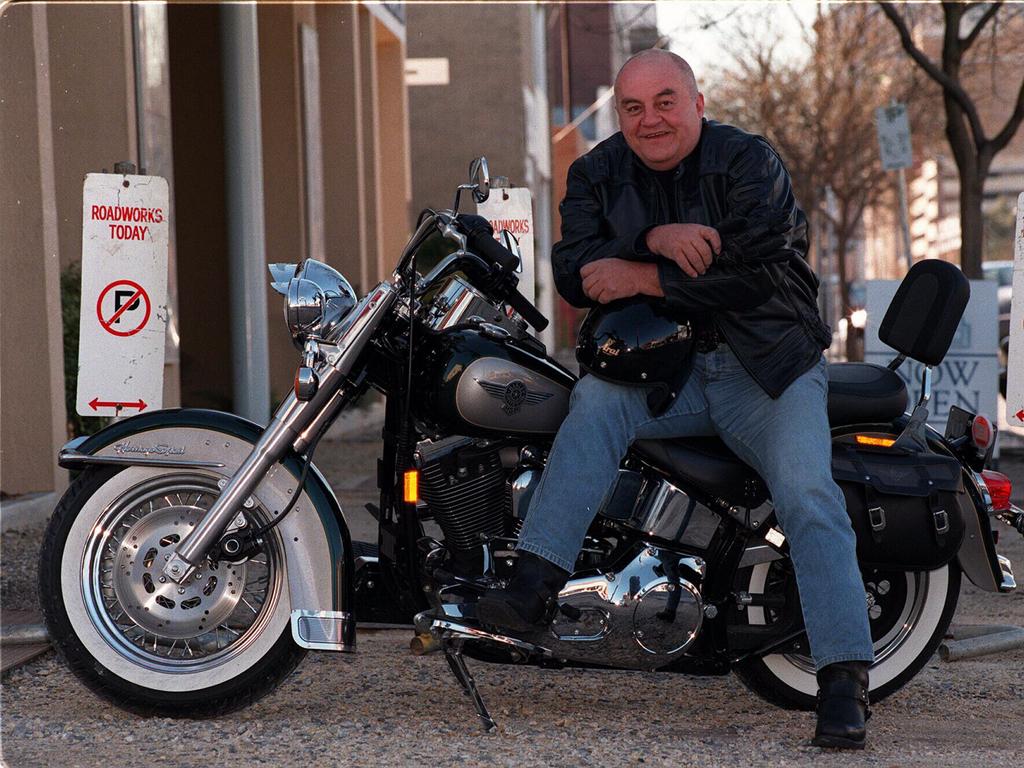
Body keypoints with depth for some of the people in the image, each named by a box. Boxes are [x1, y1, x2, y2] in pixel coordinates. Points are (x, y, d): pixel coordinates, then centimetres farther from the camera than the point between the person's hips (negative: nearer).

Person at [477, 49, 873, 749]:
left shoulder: (748, 162, -6)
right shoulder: (598, 175, 8)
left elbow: (755, 270, -20)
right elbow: (574, 275, -4)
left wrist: (641, 277, -16)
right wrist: (654, 240, -21)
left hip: (768, 366, -3)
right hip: (660, 369, 3)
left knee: (808, 495, -22)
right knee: (595, 400, -27)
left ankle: (844, 677, -23)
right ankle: (534, 581, -34)